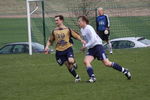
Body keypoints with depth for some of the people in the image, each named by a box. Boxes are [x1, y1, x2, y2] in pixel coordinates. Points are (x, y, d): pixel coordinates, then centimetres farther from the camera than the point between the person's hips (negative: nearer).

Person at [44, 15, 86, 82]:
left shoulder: (67, 29, 1)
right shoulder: (54, 31, 8)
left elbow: (76, 36, 1)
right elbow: (50, 40, 17)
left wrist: (81, 40, -16)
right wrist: (47, 46, 0)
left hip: (68, 49, -2)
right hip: (59, 51, 2)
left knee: (70, 61, -28)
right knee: (68, 65, 2)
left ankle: (74, 63, 9)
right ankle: (77, 77, 16)